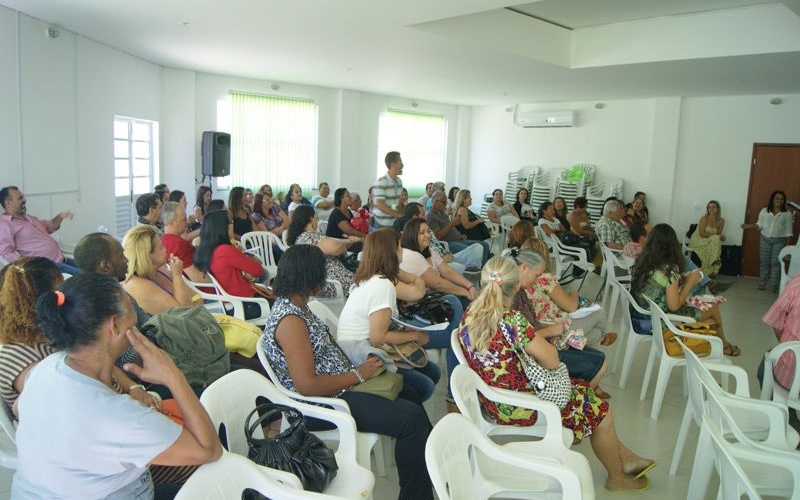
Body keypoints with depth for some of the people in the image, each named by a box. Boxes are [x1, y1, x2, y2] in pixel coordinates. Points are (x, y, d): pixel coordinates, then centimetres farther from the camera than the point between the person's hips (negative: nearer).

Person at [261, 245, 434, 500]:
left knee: (408, 393, 21)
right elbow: (307, 385, -29)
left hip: (340, 385, 11)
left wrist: (359, 365, 3)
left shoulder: (294, 306, 6)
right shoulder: (290, 320, -24)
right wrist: (358, 375, -19)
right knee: (411, 417, -17)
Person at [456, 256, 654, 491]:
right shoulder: (511, 320, -30)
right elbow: (552, 361, -19)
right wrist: (538, 345, -1)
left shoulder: (468, 315, -5)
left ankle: (626, 458, 38)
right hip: (519, 408, -8)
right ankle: (617, 478, 37)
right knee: (599, 408, 13)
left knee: (581, 388, 24)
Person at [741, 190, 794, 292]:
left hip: (779, 241, -1)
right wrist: (749, 226, -12)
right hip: (765, 239, 1)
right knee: (764, 262, 6)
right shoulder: (764, 211, 2)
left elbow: (788, 231, 1)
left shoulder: (787, 214, -1)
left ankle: (774, 285, 7)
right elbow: (759, 224, 4)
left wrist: (788, 244, -1)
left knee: (776, 262, 0)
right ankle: (762, 283, 14)